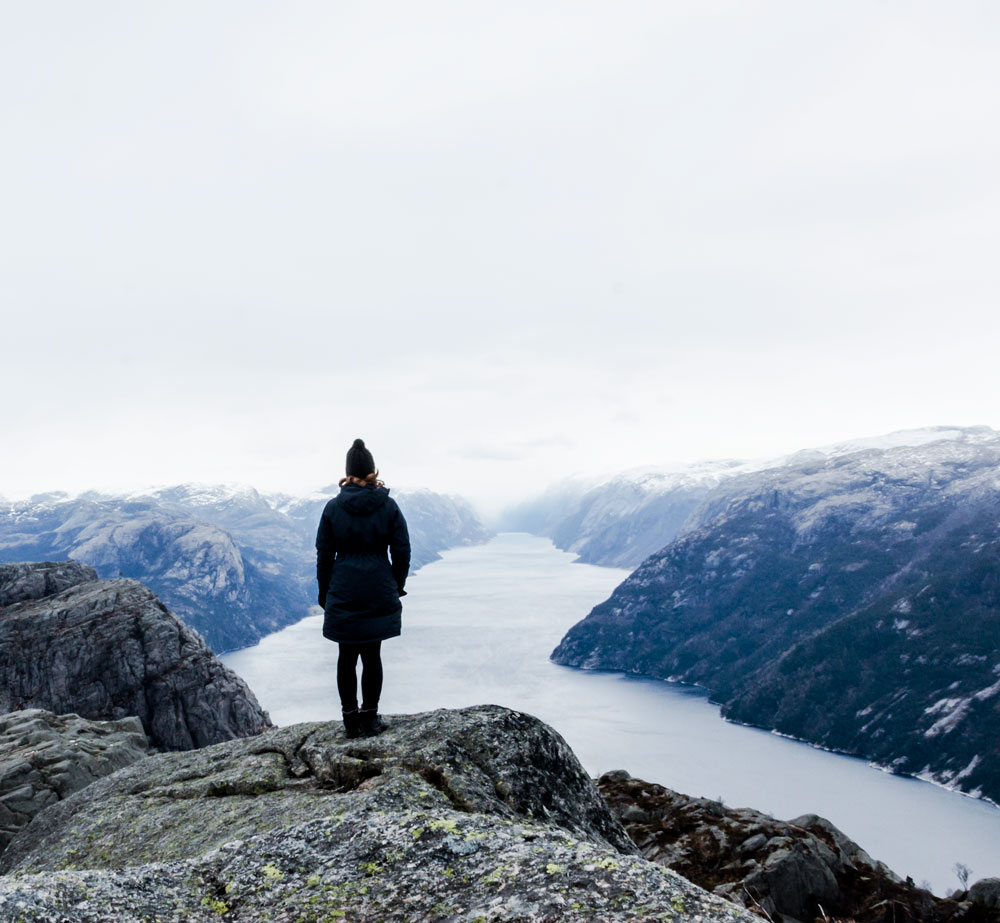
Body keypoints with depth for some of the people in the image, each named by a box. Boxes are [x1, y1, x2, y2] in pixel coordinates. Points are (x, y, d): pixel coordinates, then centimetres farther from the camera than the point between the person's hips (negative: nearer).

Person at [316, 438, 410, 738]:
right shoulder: (388, 505, -4)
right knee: (372, 654, 7)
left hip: (343, 592, 0)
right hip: (379, 593, 0)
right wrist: (397, 586, 12)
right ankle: (370, 718, 12)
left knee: (347, 655, 11)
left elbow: (324, 554, 1)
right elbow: (401, 550, -1)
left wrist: (324, 592, 11)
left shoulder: (333, 507, -3)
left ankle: (351, 719, 17)